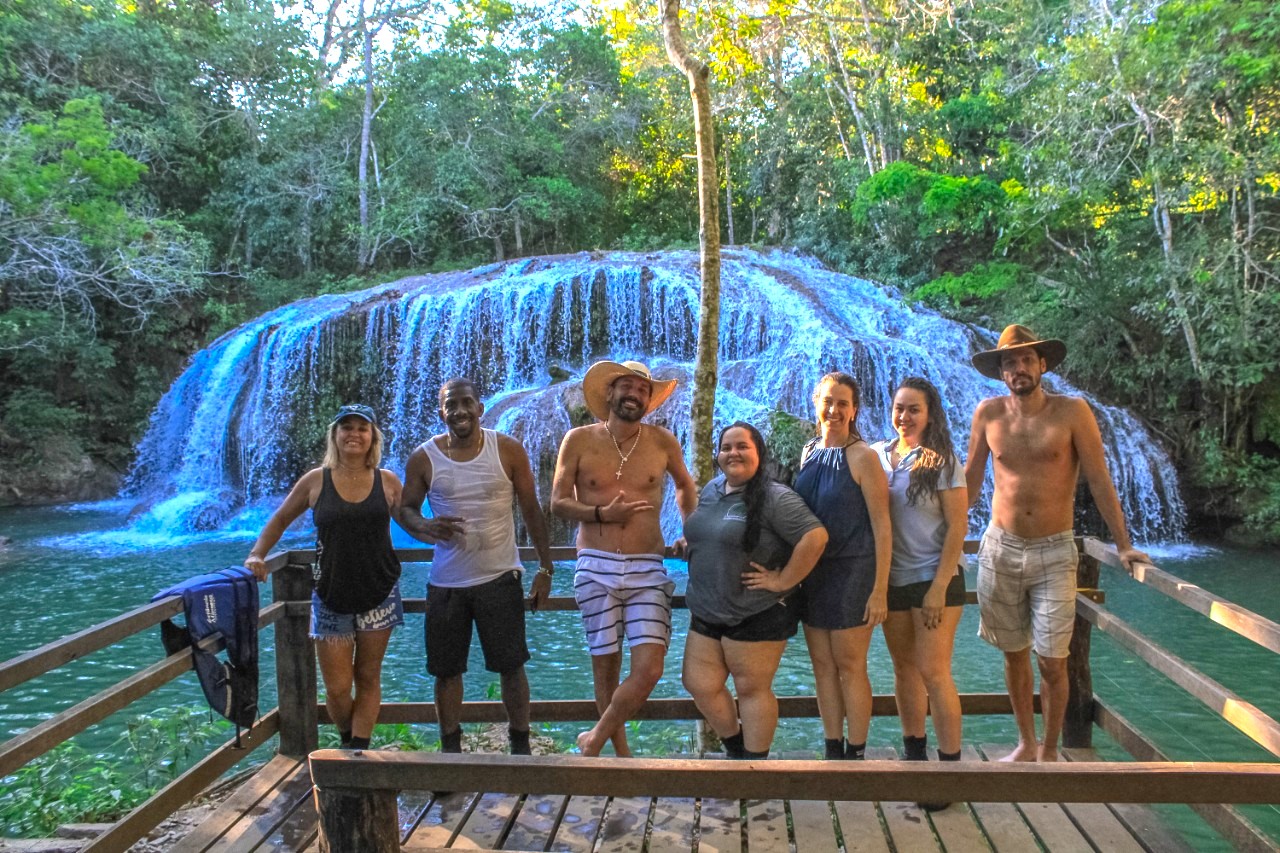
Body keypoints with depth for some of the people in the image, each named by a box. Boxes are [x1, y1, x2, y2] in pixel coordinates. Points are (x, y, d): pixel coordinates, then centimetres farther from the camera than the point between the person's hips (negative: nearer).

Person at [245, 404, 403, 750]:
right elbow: (279, 520, 8)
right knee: (337, 688, 2)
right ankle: (348, 740, 29)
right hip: (331, 597, 0)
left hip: (379, 594, 1)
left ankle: (359, 751, 17)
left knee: (368, 679, 8)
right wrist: (257, 554, -5)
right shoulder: (315, 481, -1)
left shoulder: (388, 482, 0)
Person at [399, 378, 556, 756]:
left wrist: (545, 568, -1)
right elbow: (405, 510, 6)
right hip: (446, 582, 1)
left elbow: (531, 510, 1)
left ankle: (520, 746, 22)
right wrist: (425, 526, -19)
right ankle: (450, 749, 28)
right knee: (446, 670, 10)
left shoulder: (508, 450, -4)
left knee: (511, 665, 5)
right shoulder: (423, 458, -2)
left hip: (500, 577, -1)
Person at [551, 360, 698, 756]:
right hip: (596, 568, -1)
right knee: (606, 667, 7)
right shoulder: (579, 440, 1)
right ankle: (621, 752, 28)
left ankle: (594, 741, 15)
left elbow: (685, 485, 23)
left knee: (649, 670, -8)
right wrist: (602, 513, -13)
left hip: (648, 568, 1)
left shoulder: (663, 442, 4)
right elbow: (558, 501, 2)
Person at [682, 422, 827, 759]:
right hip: (706, 615, 8)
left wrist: (782, 581, -21)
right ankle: (735, 747, 32)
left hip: (757, 617, -7)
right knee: (700, 685, 9)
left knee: (752, 689, 3)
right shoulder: (711, 490, 10)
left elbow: (815, 536, -24)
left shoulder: (775, 498, -15)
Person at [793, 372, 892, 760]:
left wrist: (879, 590, -16)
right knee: (822, 666, 11)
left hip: (852, 571, -6)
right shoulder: (808, 453, 8)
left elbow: (882, 527, -12)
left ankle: (856, 754, 15)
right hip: (811, 571, 6)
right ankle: (832, 750, 22)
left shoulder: (862, 456, -10)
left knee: (850, 667, 2)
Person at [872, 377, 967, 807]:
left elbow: (957, 527, -9)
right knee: (904, 666, 12)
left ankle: (951, 762, 6)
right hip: (891, 579, 4)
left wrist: (938, 588, -14)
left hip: (934, 579, -4)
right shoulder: (876, 455, 4)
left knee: (933, 672, -5)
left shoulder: (942, 460, -7)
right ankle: (914, 752, 26)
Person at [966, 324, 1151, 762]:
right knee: (1014, 653, 13)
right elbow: (970, 480, 9)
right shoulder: (989, 413, 0)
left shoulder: (1072, 411, -7)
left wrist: (1123, 545, -7)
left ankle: (1049, 750, 21)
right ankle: (1026, 743, 31)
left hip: (1055, 552, -2)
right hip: (1000, 549, 2)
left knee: (1052, 661, 1)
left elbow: (1099, 481, -5)